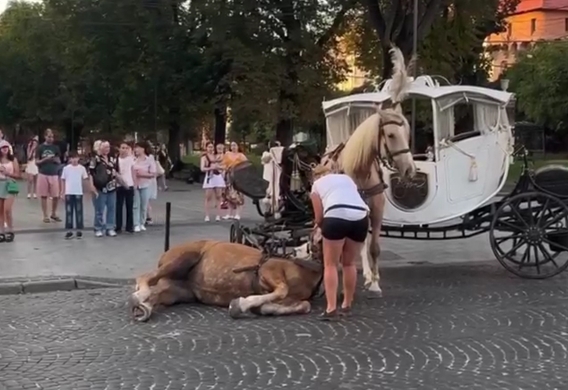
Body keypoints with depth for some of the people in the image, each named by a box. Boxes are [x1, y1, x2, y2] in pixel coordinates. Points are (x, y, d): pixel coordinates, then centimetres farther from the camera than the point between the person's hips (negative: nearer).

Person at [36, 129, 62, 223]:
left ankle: (54, 214, 18)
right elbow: (36, 162, 0)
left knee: (56, 196, 0)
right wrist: (45, 159, -17)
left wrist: (56, 160, -12)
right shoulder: (40, 147, 0)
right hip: (43, 174, -2)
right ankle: (45, 216, 10)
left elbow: (59, 161, 11)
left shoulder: (56, 148, 6)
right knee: (44, 196, 2)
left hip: (54, 174, 2)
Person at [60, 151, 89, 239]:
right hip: (68, 193, 0)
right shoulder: (66, 168, -1)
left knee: (79, 211, 4)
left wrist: (86, 179, -16)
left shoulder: (82, 168, 0)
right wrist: (62, 192, 2)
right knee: (69, 212, 3)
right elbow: (63, 180, 4)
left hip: (78, 193, 0)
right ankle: (69, 230, 8)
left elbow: (85, 180, 6)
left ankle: (79, 230, 12)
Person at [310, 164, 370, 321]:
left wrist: (321, 226, 38)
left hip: (336, 217, -4)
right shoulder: (347, 178, 34)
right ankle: (347, 305, 30)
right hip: (361, 217, 4)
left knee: (330, 265, 8)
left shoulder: (317, 184, 22)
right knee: (349, 264, 21)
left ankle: (331, 308, -3)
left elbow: (319, 218, 16)